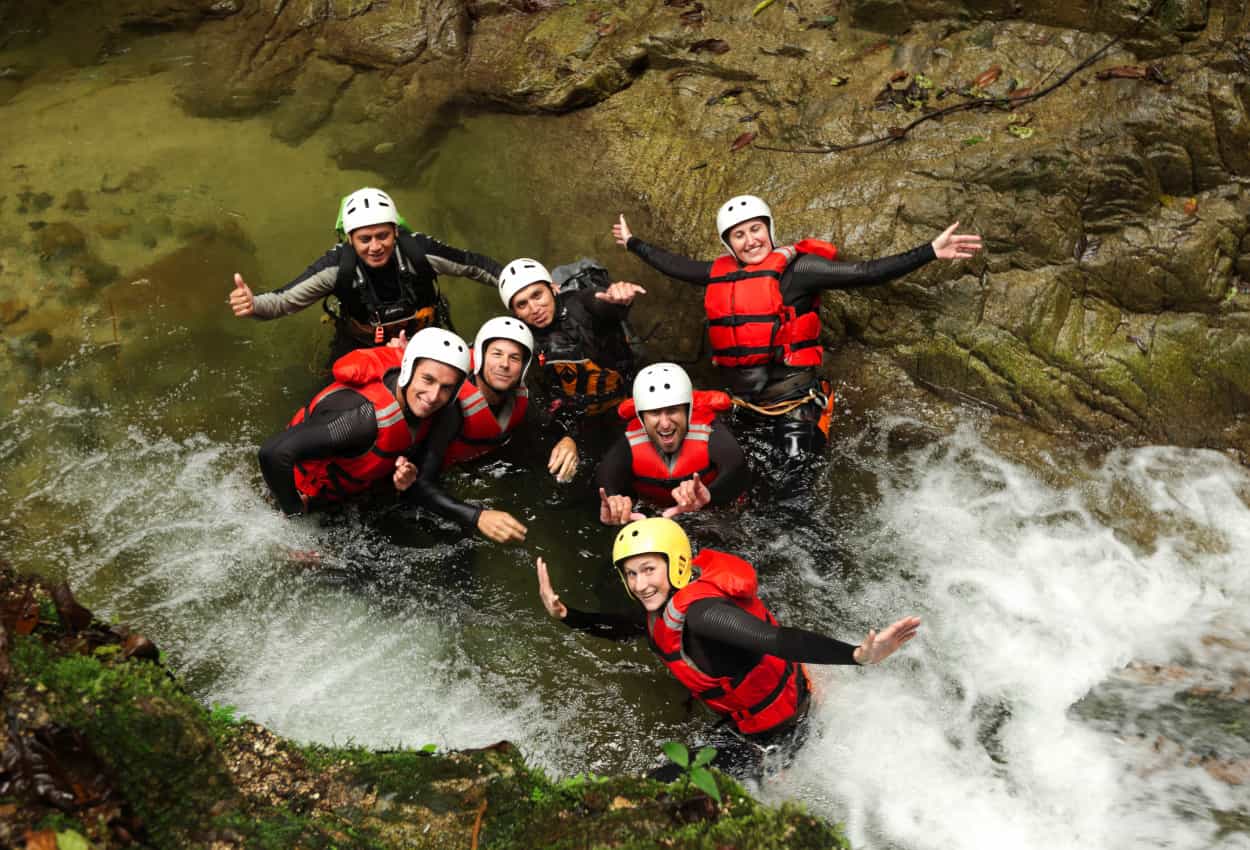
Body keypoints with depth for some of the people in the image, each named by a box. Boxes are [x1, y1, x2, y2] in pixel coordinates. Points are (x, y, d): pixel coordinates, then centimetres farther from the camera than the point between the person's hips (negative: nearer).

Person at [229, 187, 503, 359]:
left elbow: (474, 265, -14)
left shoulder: (419, 250, -28)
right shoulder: (337, 265, -28)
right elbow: (286, 299, -26)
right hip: (362, 346, 0)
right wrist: (253, 304, -48)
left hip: (423, 337, 0)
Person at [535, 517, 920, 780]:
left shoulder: (699, 611, -34)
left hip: (779, 733, -9)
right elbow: (624, 627, 13)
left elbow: (777, 639, -47)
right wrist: (564, 614, 2)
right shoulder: (667, 604, -6)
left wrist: (860, 655, -59)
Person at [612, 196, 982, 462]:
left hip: (794, 403, -6)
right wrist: (632, 243, 34)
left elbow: (863, 273, -18)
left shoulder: (794, 269, -11)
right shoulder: (720, 274, 6)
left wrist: (930, 252, -26)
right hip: (745, 406, 6)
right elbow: (675, 265, 23)